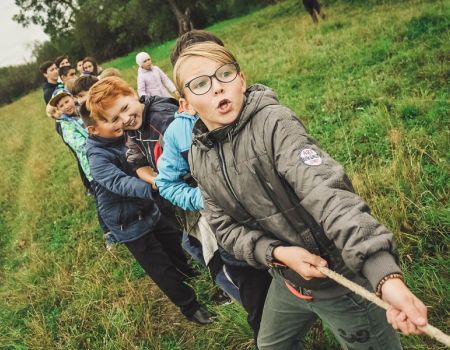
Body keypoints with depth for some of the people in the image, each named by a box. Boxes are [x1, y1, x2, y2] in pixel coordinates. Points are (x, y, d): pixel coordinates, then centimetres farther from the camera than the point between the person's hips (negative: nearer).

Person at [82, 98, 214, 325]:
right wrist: (152, 186, -56)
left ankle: (192, 276, 53)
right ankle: (189, 306, 23)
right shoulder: (98, 157, -26)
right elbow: (120, 183, -41)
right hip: (129, 224, -7)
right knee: (161, 268, 5)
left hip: (149, 210, 7)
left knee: (175, 245, 26)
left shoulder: (122, 138, -3)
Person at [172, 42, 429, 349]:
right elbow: (225, 226, -1)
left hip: (340, 276, -6)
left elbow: (327, 193, -36)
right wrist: (277, 253, -19)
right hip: (288, 280, 7)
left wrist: (387, 276, -47)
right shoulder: (199, 157, -3)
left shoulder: (273, 123, -24)